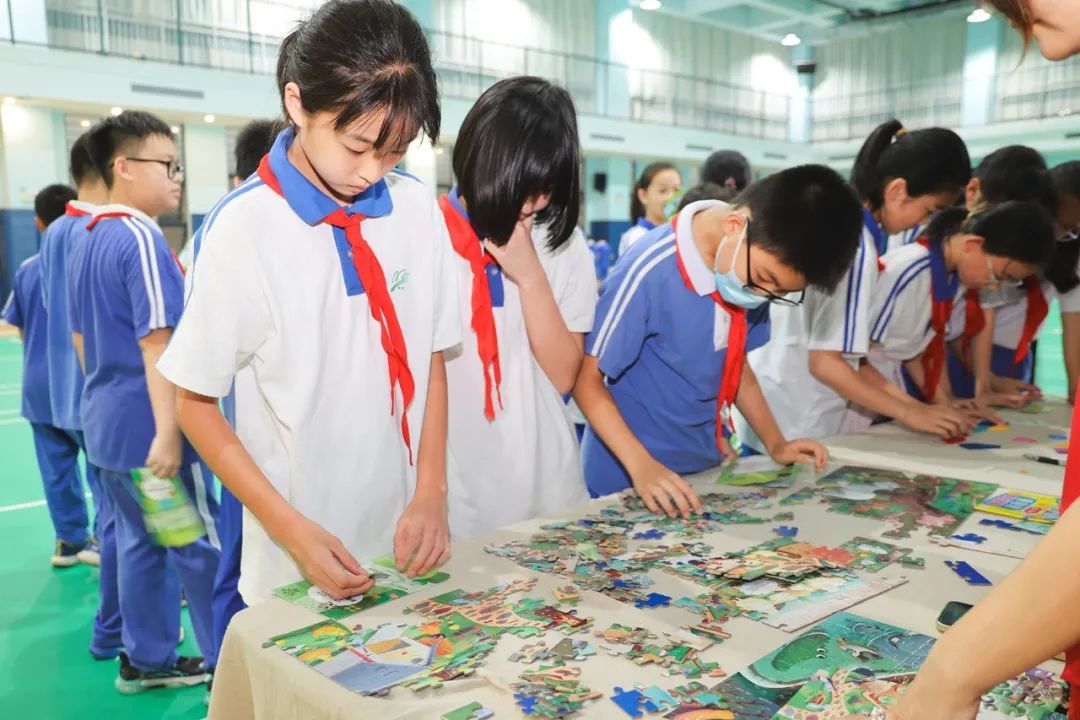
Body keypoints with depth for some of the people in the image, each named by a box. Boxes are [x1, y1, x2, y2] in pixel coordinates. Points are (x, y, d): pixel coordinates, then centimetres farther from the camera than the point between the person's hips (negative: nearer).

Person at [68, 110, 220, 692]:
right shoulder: (141, 237, -17)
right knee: (204, 546, 2)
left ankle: (146, 659, 29)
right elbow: (157, 343, -23)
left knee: (139, 541, 17)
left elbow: (80, 339, 18)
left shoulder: (85, 244, 12)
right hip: (146, 426, -9)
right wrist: (168, 432, -24)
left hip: (105, 422, 9)